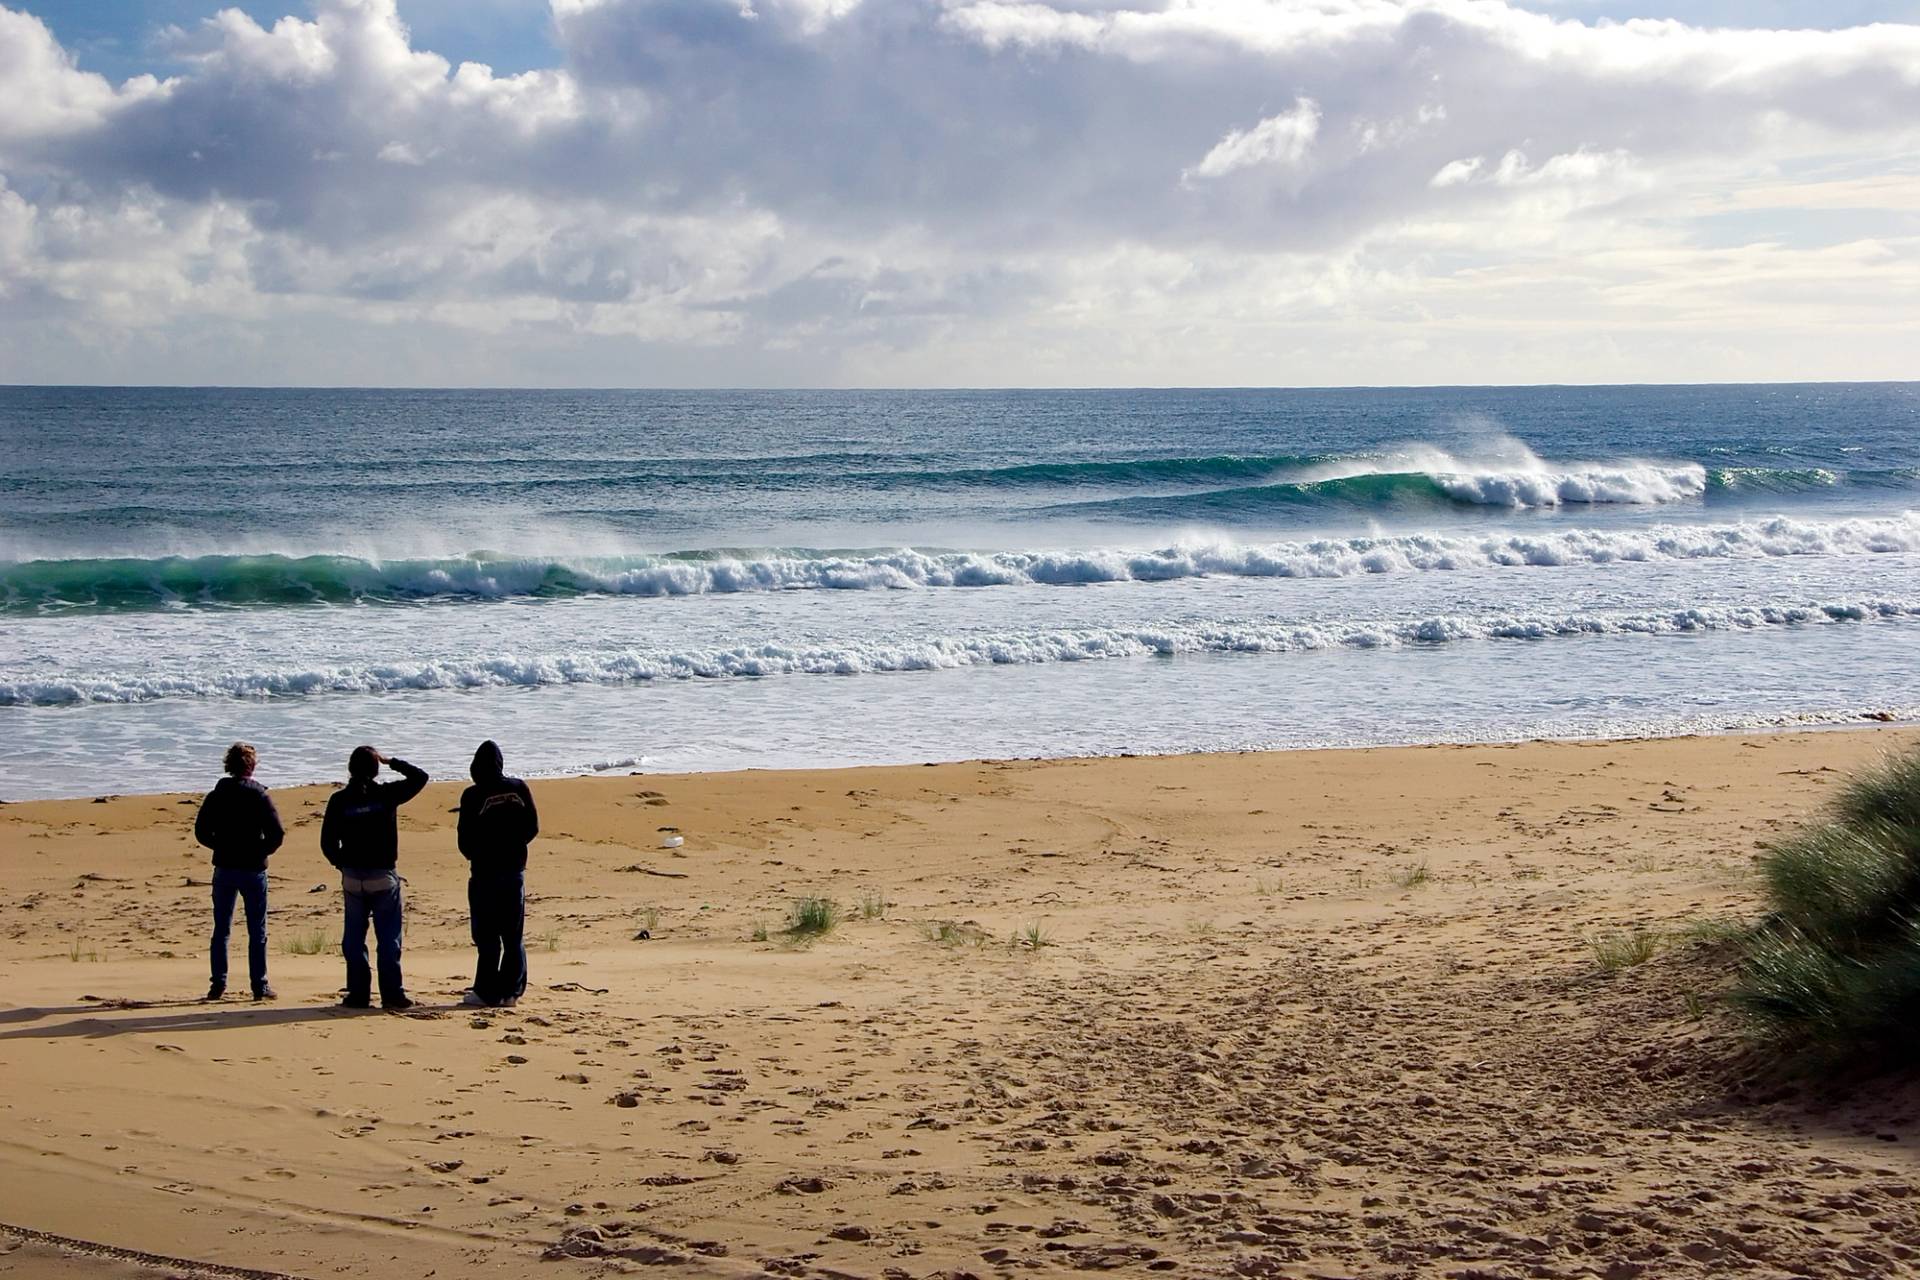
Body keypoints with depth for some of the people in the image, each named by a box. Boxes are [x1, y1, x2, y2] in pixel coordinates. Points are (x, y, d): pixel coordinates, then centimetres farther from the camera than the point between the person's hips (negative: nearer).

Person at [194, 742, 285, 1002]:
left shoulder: (216, 795, 1)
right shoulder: (260, 796, -8)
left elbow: (201, 831, 2)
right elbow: (277, 833, -14)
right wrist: (261, 851, 3)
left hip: (224, 868, 2)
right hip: (253, 870, -2)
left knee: (221, 929, 10)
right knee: (257, 932, 4)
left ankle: (218, 985, 8)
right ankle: (259, 986, 4)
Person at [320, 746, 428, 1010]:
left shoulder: (339, 800, -3)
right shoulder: (387, 794, -8)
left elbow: (327, 842, 0)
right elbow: (420, 777, 4)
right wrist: (392, 761, 10)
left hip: (352, 879, 2)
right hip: (384, 877, -1)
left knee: (354, 939, 10)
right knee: (388, 938, 4)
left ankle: (358, 994, 10)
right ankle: (392, 994, 3)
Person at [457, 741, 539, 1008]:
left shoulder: (473, 796, -11)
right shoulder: (519, 789, 0)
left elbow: (465, 839, -8)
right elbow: (533, 827, 5)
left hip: (485, 871, -4)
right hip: (515, 869, 4)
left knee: (487, 937, 1)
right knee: (514, 936, 9)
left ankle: (487, 993, 2)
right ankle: (511, 991, 10)